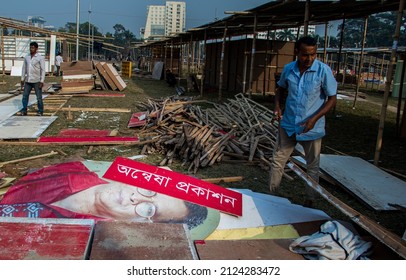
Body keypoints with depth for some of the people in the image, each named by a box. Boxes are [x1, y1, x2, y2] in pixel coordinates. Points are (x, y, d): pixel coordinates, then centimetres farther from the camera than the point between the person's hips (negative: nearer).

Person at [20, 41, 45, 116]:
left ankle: (40, 111, 13)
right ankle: (24, 111, 12)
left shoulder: (40, 58, -7)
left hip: (37, 81, -5)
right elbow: (24, 68, 14)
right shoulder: (26, 57, 8)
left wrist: (42, 81, -14)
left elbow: (43, 70, -8)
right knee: (25, 96, 4)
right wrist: (22, 79, 11)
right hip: (28, 81, 5)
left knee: (39, 97, 2)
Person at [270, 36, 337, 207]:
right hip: (288, 125, 3)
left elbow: (332, 99, -10)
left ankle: (309, 200, 30)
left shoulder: (323, 70, -15)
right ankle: (271, 194, 26)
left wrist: (314, 119, -21)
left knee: (312, 166, 13)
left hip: (312, 128, -3)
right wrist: (277, 105, -5)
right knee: (277, 161, 9)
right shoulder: (288, 69, -4)